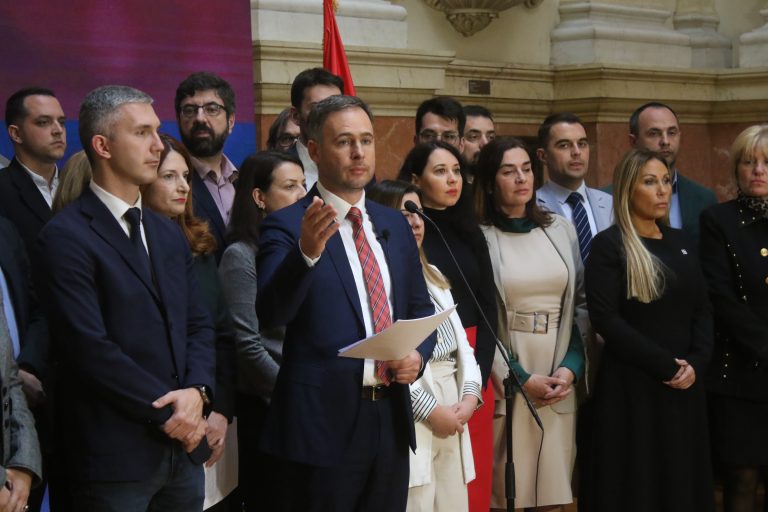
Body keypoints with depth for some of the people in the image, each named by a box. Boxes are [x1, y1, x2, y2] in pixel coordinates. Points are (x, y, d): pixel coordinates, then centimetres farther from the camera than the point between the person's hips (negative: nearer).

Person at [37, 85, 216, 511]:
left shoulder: (169, 234, 15)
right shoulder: (65, 236, -10)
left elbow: (198, 325, 11)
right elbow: (90, 348, -17)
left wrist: (196, 391, -8)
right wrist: (167, 412, -13)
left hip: (184, 447, 7)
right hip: (116, 454, -6)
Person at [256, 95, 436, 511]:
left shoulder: (394, 224, 11)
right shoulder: (287, 226, -7)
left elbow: (420, 308, 18)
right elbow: (270, 313, -21)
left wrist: (418, 353, -2)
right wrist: (307, 252, -38)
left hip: (391, 418, 6)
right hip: (322, 422, -5)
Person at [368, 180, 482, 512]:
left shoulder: (433, 276, 20)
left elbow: (461, 343, 17)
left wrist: (470, 395, 0)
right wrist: (430, 410, -14)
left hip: (453, 415, 8)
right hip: (409, 419, -8)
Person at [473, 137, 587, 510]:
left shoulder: (561, 230, 10)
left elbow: (581, 303, 10)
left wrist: (571, 367, -3)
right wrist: (518, 378, -9)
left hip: (560, 382, 4)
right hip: (504, 384, -4)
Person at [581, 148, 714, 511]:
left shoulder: (681, 243, 12)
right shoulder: (608, 245, -6)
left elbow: (703, 311, 11)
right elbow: (605, 320, -14)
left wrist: (696, 363, -7)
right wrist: (665, 365, -15)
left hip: (684, 384, 6)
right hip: (631, 384, -5)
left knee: (682, 481, 10)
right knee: (635, 482, 1)